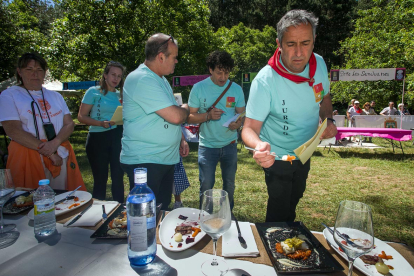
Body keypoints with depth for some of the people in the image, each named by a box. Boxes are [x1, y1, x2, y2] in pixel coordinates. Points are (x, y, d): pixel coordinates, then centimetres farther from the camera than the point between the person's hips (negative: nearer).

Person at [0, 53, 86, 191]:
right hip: (28, 157, -3)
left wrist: (55, 143, -14)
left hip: (61, 156, 4)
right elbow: (13, 130, -9)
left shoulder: (55, 96, 15)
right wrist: (49, 153, -16)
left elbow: (69, 124, 6)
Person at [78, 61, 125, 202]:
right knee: (100, 179, 7)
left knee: (118, 176, 5)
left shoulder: (120, 95, 12)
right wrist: (101, 123, -18)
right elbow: (81, 116, -4)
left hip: (117, 137, 3)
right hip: (98, 138, -3)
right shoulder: (94, 92, 0)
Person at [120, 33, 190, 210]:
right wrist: (185, 109, -4)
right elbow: (175, 116, -27)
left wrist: (181, 139, 12)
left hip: (166, 159, 10)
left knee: (163, 212, 20)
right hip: (143, 162, -9)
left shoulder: (160, 79, 15)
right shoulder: (141, 79, -19)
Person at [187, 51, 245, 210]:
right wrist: (208, 115, -24)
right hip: (207, 145, -2)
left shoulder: (236, 89, 2)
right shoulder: (199, 88, -5)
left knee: (229, 183, 15)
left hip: (230, 144, 3)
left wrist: (238, 122, -18)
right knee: (206, 185, 2)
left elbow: (242, 114, 5)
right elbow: (190, 117, -6)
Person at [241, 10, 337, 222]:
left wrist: (328, 120, -12)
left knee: (294, 200, 28)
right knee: (279, 211, 6)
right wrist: (258, 146, -53)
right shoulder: (265, 81, -30)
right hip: (277, 156, -6)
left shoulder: (319, 64, -11)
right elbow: (250, 128, -31)